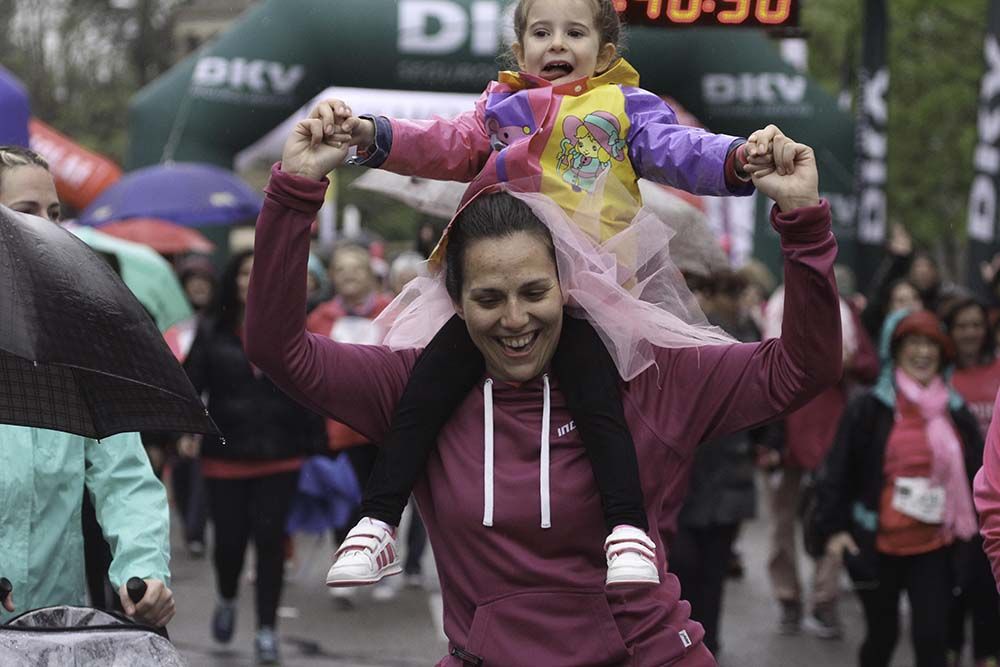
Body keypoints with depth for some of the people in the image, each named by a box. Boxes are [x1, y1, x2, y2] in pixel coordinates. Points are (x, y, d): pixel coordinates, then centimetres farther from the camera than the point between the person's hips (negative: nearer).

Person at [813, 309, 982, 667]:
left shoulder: (956, 412, 5)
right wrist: (833, 527, -11)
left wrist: (974, 529, 11)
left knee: (932, 636, -6)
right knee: (882, 633, 11)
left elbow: (976, 474, 14)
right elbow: (837, 469, -7)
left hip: (935, 545, 2)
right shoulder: (869, 408, -6)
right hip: (877, 542, -2)